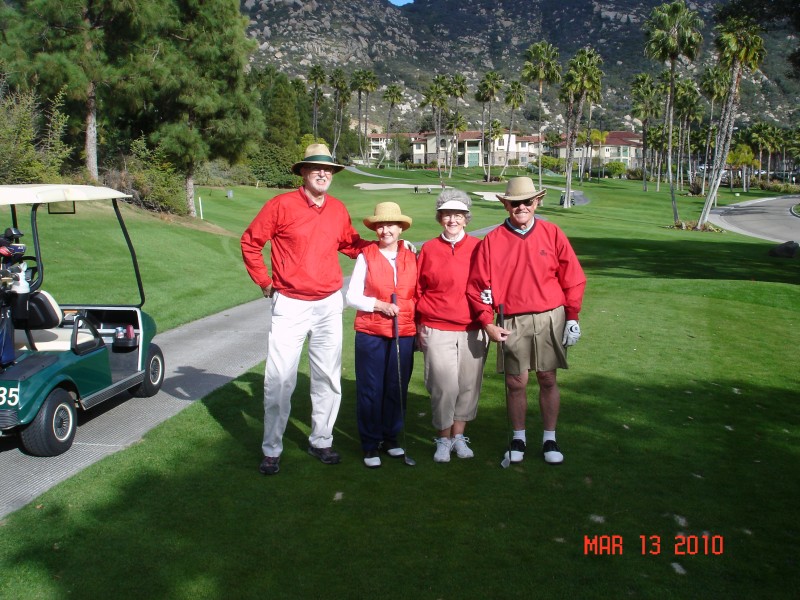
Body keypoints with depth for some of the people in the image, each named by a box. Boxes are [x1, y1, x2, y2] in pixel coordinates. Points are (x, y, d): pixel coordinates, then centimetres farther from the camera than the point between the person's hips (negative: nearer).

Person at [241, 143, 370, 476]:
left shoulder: (338, 210, 6)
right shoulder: (282, 205, -8)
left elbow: (350, 243, 19)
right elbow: (250, 242, -1)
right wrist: (264, 281, -2)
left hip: (329, 305, 4)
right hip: (289, 305, -4)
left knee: (328, 378, 11)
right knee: (279, 380, 0)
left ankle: (321, 441, 27)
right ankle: (271, 449, 15)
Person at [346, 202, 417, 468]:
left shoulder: (411, 257, 5)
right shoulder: (366, 256, 0)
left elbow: (417, 294, 11)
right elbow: (352, 296, 0)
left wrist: (420, 327, 2)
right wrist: (379, 304, -13)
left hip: (404, 334, 2)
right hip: (370, 333, -2)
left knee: (397, 388, 8)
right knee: (370, 389, 2)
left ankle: (391, 438, 25)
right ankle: (370, 444, 15)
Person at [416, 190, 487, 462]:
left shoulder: (478, 248, 4)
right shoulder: (428, 249, 5)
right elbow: (418, 290, 9)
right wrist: (419, 326, 5)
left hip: (472, 330, 1)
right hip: (437, 330, -1)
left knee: (468, 385, 6)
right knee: (445, 386, -6)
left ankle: (458, 435, 24)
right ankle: (443, 439, 14)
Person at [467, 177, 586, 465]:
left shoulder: (552, 233, 2)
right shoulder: (492, 241, 0)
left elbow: (573, 278, 5)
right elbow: (478, 286, 1)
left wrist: (572, 317, 1)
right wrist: (487, 323, -5)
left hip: (550, 319, 0)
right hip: (513, 322, 0)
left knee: (548, 380, 7)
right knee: (515, 383, 5)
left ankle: (550, 439, 21)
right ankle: (518, 438, 23)